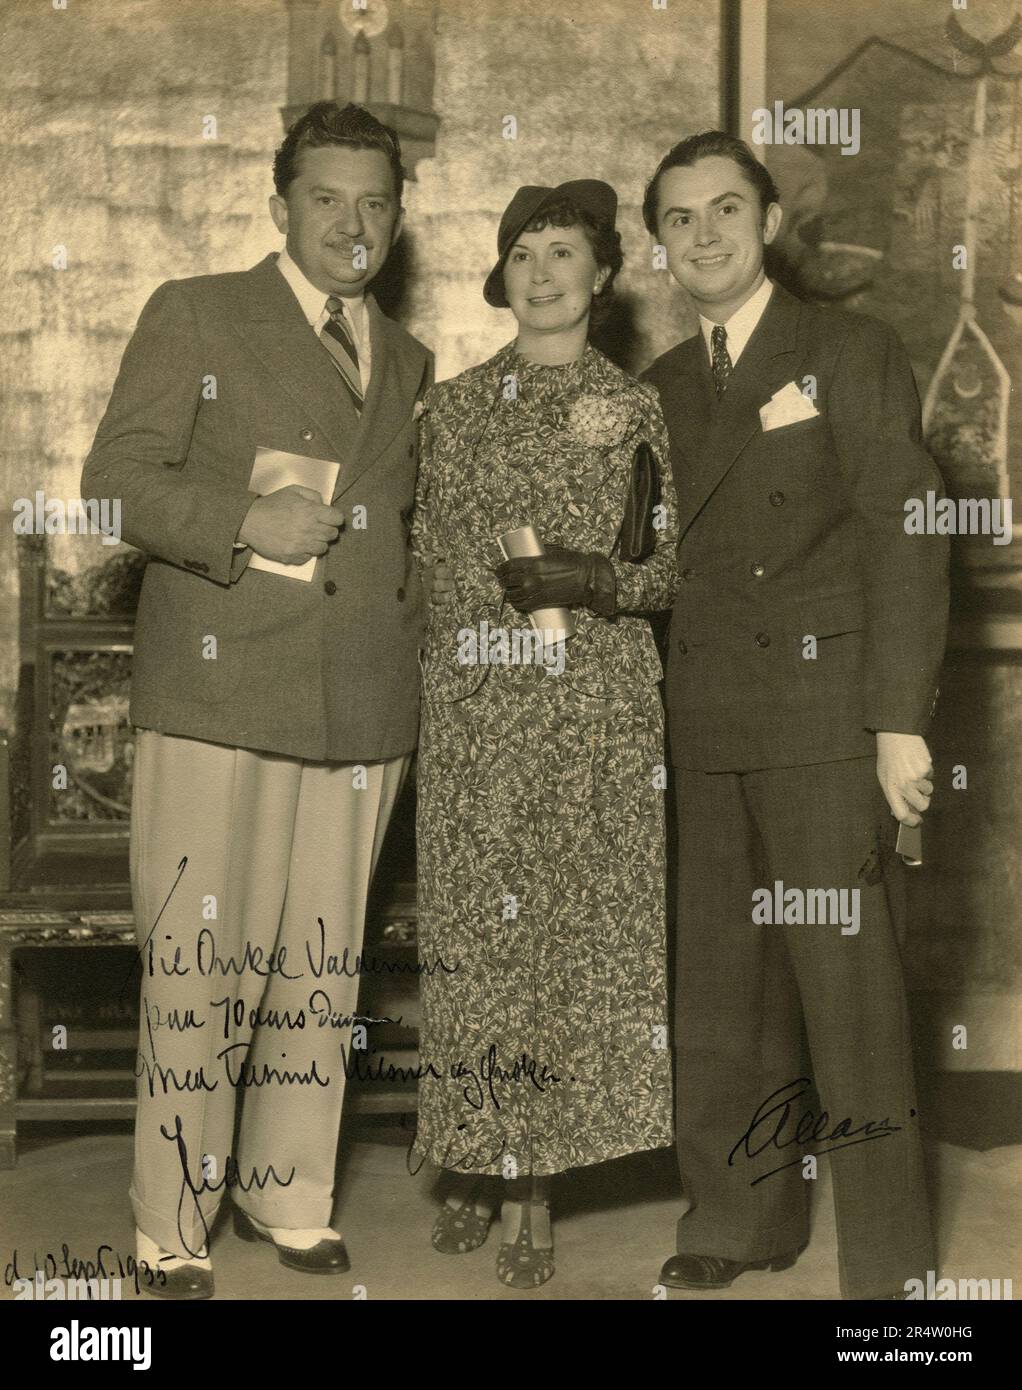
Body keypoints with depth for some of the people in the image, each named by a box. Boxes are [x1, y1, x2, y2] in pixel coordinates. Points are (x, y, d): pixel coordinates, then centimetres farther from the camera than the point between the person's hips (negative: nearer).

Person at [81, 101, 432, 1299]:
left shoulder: (407, 363, 19)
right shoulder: (193, 318, 5)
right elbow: (116, 479, -2)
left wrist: (416, 640, 13)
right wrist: (244, 522, -16)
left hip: (363, 711, 4)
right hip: (217, 698, -4)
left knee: (320, 965, 9)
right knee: (196, 966, -1)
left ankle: (289, 1198, 24)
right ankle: (172, 1229, 13)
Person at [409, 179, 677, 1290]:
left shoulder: (639, 411, 7)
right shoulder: (452, 406, 11)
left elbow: (678, 564, 6)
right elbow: (423, 555, 13)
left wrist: (599, 583, -12)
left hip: (598, 709, -1)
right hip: (472, 705, 1)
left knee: (580, 931, -2)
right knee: (476, 929, 1)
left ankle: (535, 1180, 9)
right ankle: (478, 1166, 17)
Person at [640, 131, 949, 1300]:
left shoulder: (852, 353, 2)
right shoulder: (660, 389, 17)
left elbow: (906, 536, -6)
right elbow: (659, 556, 14)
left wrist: (901, 721, -12)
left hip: (825, 720, -4)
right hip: (706, 730, 5)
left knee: (849, 983, -4)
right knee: (721, 984, 8)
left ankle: (886, 1260, 9)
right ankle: (743, 1217, 23)